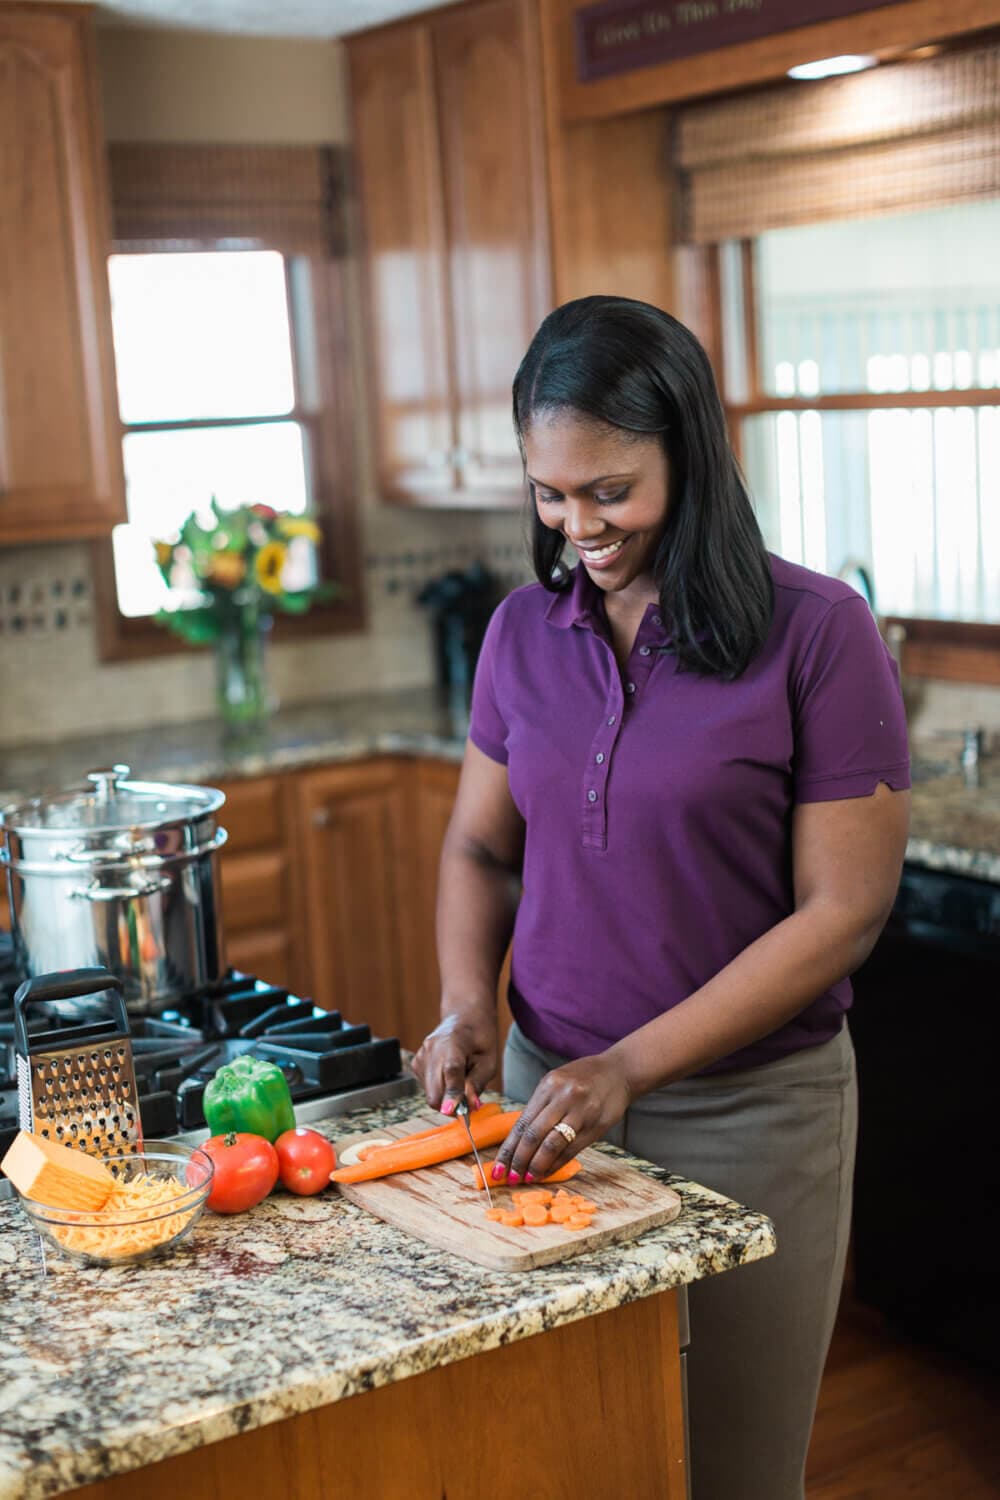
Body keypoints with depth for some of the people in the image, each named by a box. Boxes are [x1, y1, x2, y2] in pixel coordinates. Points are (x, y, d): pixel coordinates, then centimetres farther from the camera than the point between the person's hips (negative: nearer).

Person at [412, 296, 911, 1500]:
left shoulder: (814, 633, -13)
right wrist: (467, 1011, -8)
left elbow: (844, 908, -15)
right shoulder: (525, 631, 2)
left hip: (748, 1112, -4)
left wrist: (632, 1064, -19)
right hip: (549, 1088, 4)